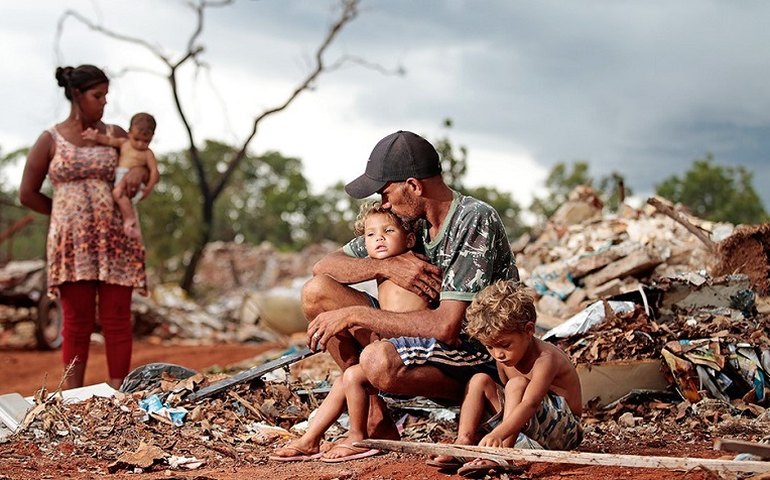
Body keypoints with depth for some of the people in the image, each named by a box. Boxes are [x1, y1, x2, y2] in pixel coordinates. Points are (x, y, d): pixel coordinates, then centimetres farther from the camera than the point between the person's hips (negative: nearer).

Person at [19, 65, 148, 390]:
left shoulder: (115, 135, 8)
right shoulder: (50, 140, 2)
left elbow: (147, 164, 20)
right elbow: (27, 194, 5)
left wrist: (140, 171, -4)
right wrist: (69, 214, 5)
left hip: (113, 239, 2)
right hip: (71, 241, -2)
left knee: (117, 319, -1)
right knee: (77, 321, 3)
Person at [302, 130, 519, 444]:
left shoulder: (475, 221, -19)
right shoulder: (409, 220, 3)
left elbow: (447, 327, -28)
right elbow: (323, 266, 6)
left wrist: (352, 315, -23)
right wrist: (386, 266, -14)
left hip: (483, 361, -8)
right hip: (428, 343, 8)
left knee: (378, 360, -37)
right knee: (316, 292, -3)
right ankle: (373, 412, -1)